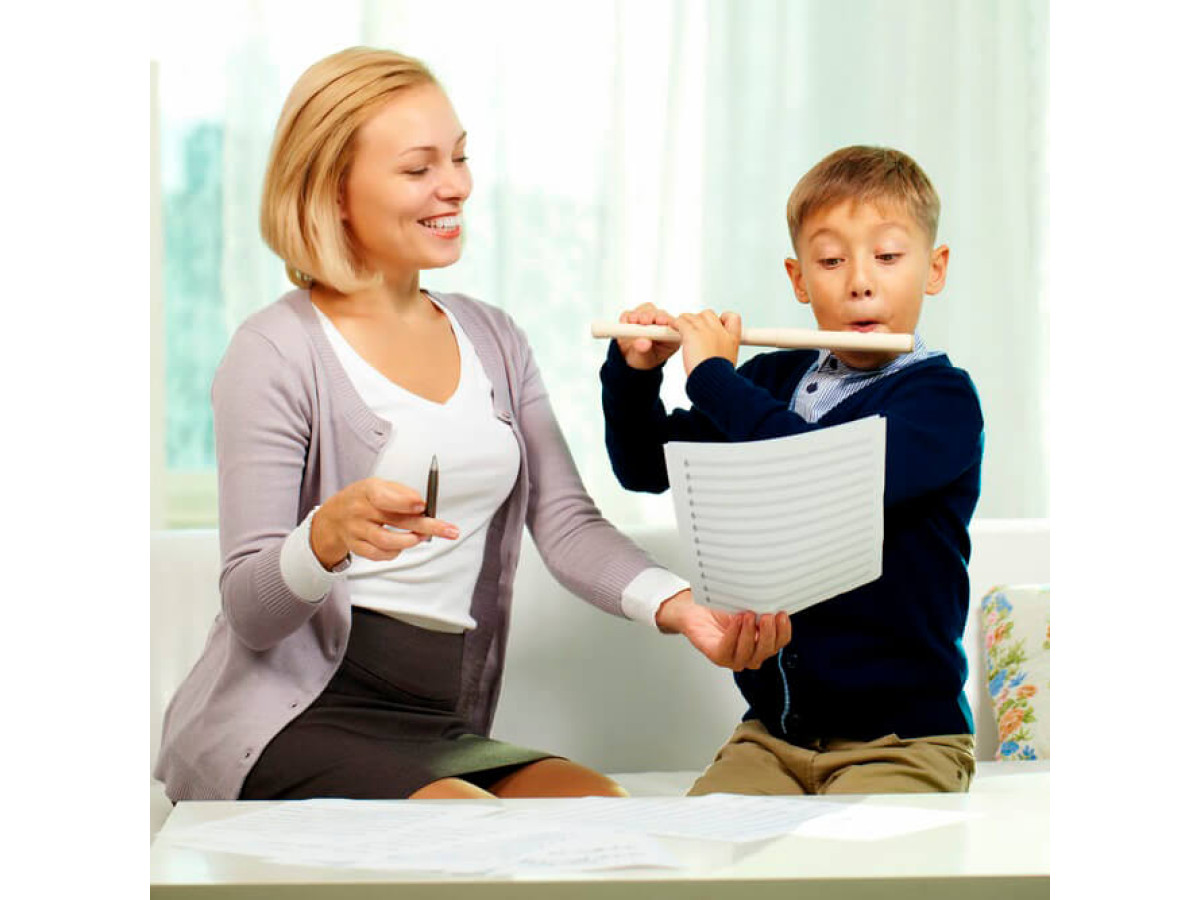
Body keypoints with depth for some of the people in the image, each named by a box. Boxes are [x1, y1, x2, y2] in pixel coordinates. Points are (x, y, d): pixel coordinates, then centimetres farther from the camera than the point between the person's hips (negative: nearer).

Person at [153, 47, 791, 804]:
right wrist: (330, 534, -32)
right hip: (290, 718, -6)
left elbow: (568, 523, 5)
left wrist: (677, 604, -16)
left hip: (439, 727, 6)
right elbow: (249, 612, -8)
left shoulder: (494, 341, 17)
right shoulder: (277, 353, -5)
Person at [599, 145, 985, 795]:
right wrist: (634, 373, 0)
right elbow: (646, 466, 20)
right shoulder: (772, 381, 10)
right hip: (771, 731, 5)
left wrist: (715, 378, -18)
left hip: (903, 743, -5)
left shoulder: (942, 397, -8)